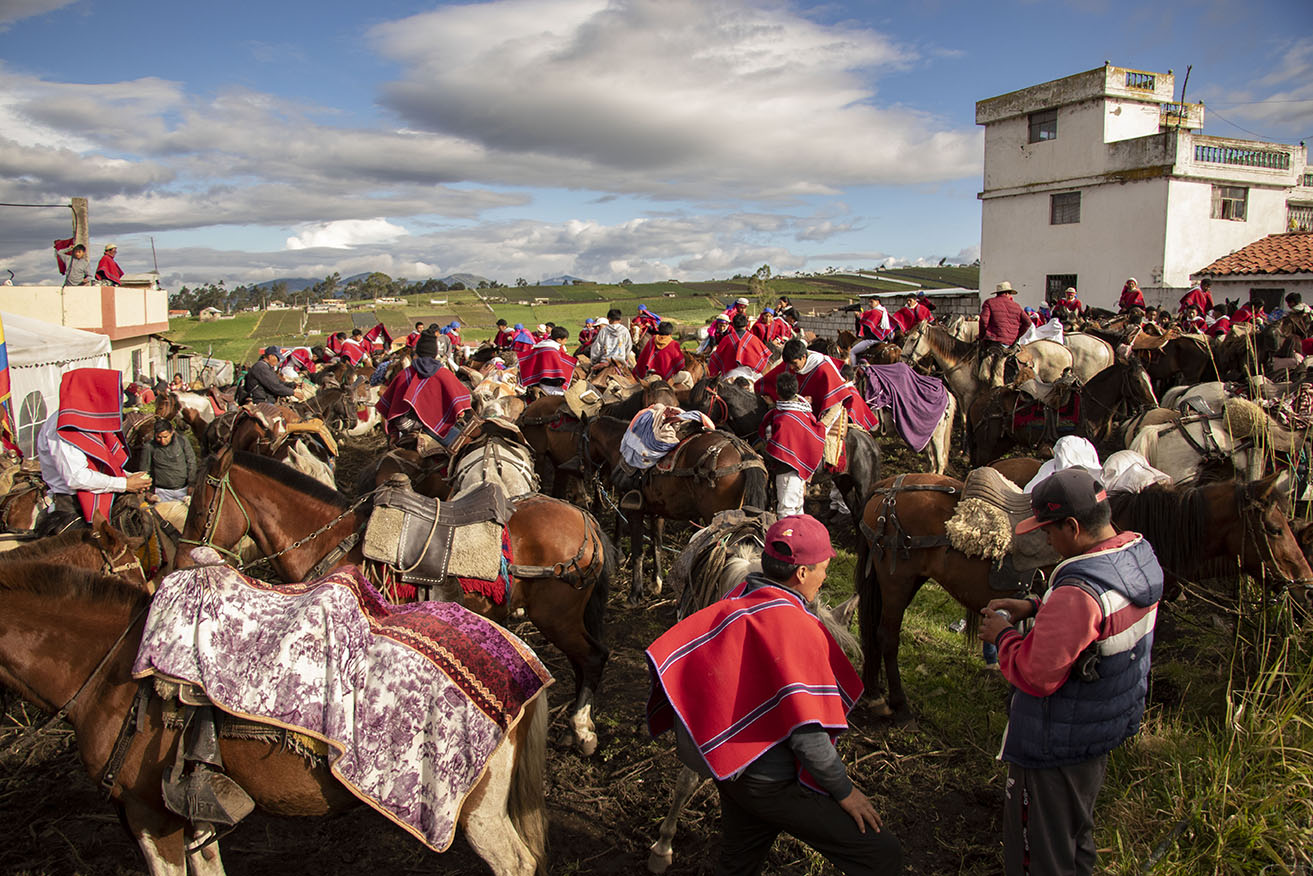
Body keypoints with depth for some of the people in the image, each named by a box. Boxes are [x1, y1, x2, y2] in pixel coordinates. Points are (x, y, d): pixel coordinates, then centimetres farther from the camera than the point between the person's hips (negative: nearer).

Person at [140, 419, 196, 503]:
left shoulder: (182, 441, -3)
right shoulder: (148, 447, -6)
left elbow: (191, 463, 3)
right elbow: (145, 471, 3)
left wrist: (191, 485, -1)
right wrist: (148, 491, 1)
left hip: (184, 489, 1)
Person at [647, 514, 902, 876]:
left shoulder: (733, 603, 0)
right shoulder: (797, 628, -22)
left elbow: (672, 654, 5)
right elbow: (807, 735, -24)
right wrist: (845, 791, -10)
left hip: (727, 768, 9)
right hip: (771, 783, -9)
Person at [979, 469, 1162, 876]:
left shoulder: (1079, 593, -36)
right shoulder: (1141, 556, -6)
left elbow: (1035, 675, -28)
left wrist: (1003, 635, -11)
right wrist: (1035, 608, 3)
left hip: (1056, 749, -9)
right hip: (1109, 728, 9)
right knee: (1078, 840, 30)